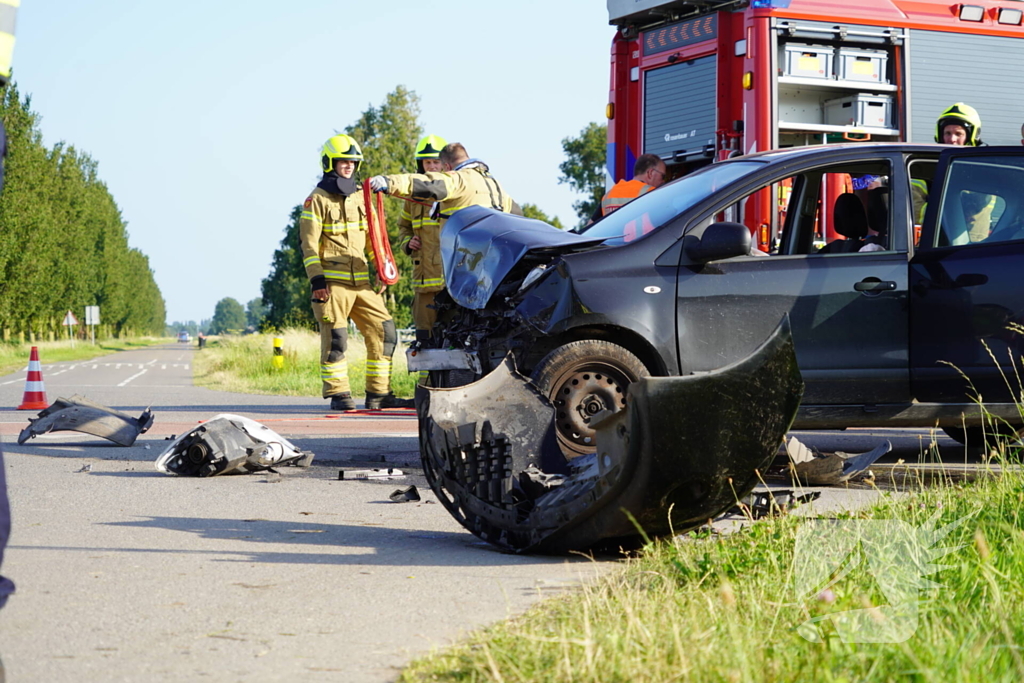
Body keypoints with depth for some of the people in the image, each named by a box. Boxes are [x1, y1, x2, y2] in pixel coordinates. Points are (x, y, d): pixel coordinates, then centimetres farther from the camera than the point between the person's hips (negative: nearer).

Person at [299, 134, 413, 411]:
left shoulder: (361, 197, 17)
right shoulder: (318, 200, 0)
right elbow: (308, 242, -6)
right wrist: (316, 278, -14)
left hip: (361, 281, 6)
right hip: (332, 282, -6)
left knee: (384, 333, 1)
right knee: (335, 338, -6)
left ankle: (379, 393, 7)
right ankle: (338, 394, 4)